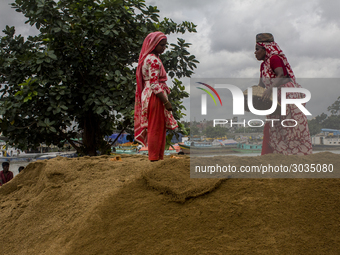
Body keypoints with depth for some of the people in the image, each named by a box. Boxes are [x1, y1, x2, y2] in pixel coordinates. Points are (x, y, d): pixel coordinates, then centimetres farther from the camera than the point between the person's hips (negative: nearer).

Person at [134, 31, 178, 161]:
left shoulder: (148, 58, 17)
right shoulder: (153, 60, -15)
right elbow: (154, 84, -20)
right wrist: (166, 102, -20)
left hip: (149, 96, 10)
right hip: (155, 97, -10)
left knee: (157, 129, 13)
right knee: (156, 129, -5)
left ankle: (158, 157, 18)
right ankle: (155, 158, 0)